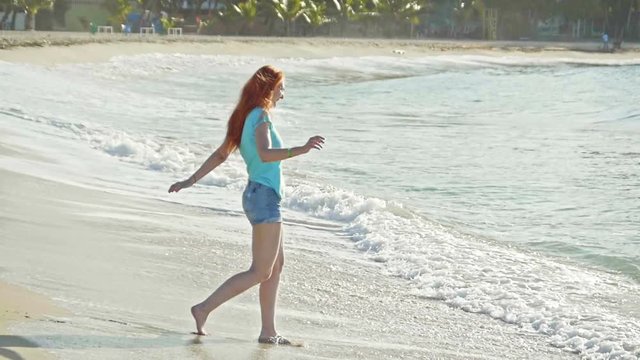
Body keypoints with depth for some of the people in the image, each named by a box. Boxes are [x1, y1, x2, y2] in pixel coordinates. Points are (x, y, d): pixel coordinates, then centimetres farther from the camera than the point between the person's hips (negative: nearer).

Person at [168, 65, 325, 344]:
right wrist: (300, 150, -43)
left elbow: (220, 154, 18)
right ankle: (204, 309, -7)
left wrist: (192, 180, 22)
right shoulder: (261, 116, -14)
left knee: (276, 265, 13)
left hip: (259, 196, 10)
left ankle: (268, 332, 13)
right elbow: (265, 154, -31)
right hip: (264, 197, -10)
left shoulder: (245, 118, 13)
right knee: (260, 272, -6)